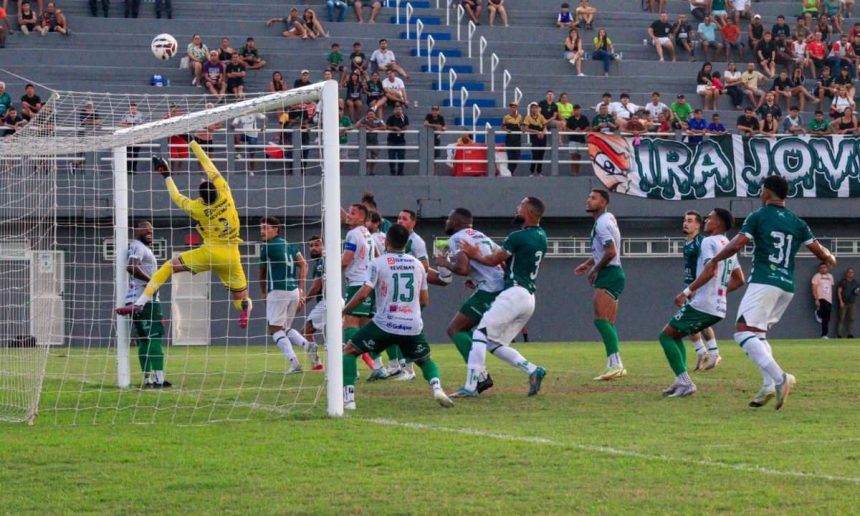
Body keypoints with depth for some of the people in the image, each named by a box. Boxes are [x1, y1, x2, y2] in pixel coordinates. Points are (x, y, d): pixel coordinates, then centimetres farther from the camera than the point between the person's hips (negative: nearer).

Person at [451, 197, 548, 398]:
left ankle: (470, 386, -11)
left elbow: (493, 260, -2)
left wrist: (475, 254, 15)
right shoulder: (541, 236, 14)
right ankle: (533, 370, 0)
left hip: (514, 293, -9)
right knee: (495, 344, 14)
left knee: (480, 335, -5)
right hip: (529, 297, 9)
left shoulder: (518, 237, -12)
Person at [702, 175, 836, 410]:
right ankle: (769, 385, 3)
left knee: (744, 332, -11)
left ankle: (779, 378, -29)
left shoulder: (758, 217, 0)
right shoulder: (798, 223, 13)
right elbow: (819, 250, 12)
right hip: (788, 286, 7)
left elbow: (737, 244, -9)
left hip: (764, 283, -7)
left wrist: (714, 261, 6)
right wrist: (829, 259, 35)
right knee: (759, 333, 20)